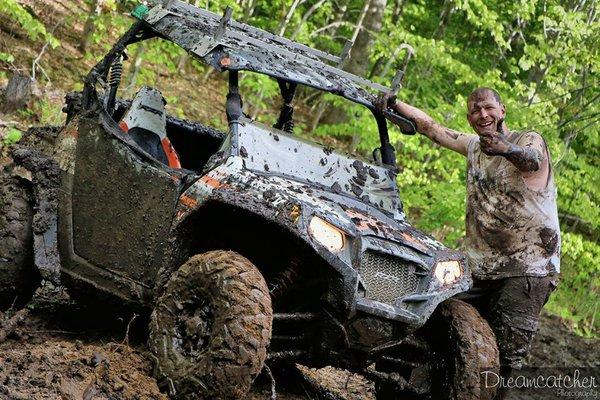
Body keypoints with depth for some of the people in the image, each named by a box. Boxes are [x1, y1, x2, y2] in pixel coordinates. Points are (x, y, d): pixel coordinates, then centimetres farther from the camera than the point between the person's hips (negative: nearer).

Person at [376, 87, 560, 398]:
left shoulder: (530, 140, -8)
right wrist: (393, 103, 8)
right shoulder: (473, 146, 13)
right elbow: (429, 126, 20)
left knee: (505, 355, -11)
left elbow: (531, 159, -32)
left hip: (528, 267, -6)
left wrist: (509, 150, -55)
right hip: (479, 265, 6)